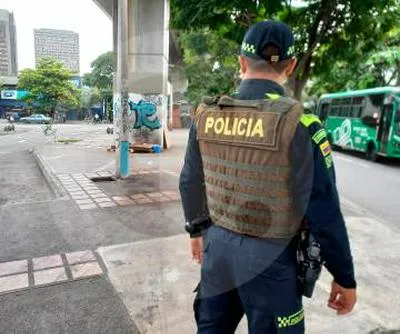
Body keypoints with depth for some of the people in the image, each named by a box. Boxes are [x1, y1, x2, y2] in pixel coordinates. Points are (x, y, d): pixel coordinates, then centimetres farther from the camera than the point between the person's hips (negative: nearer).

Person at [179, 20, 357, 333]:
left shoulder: (207, 116, -5)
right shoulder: (299, 124, -19)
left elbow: (190, 183, 6)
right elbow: (324, 214, -16)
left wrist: (197, 229, 22)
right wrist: (345, 277, -1)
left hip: (218, 246, 5)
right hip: (269, 258, -4)